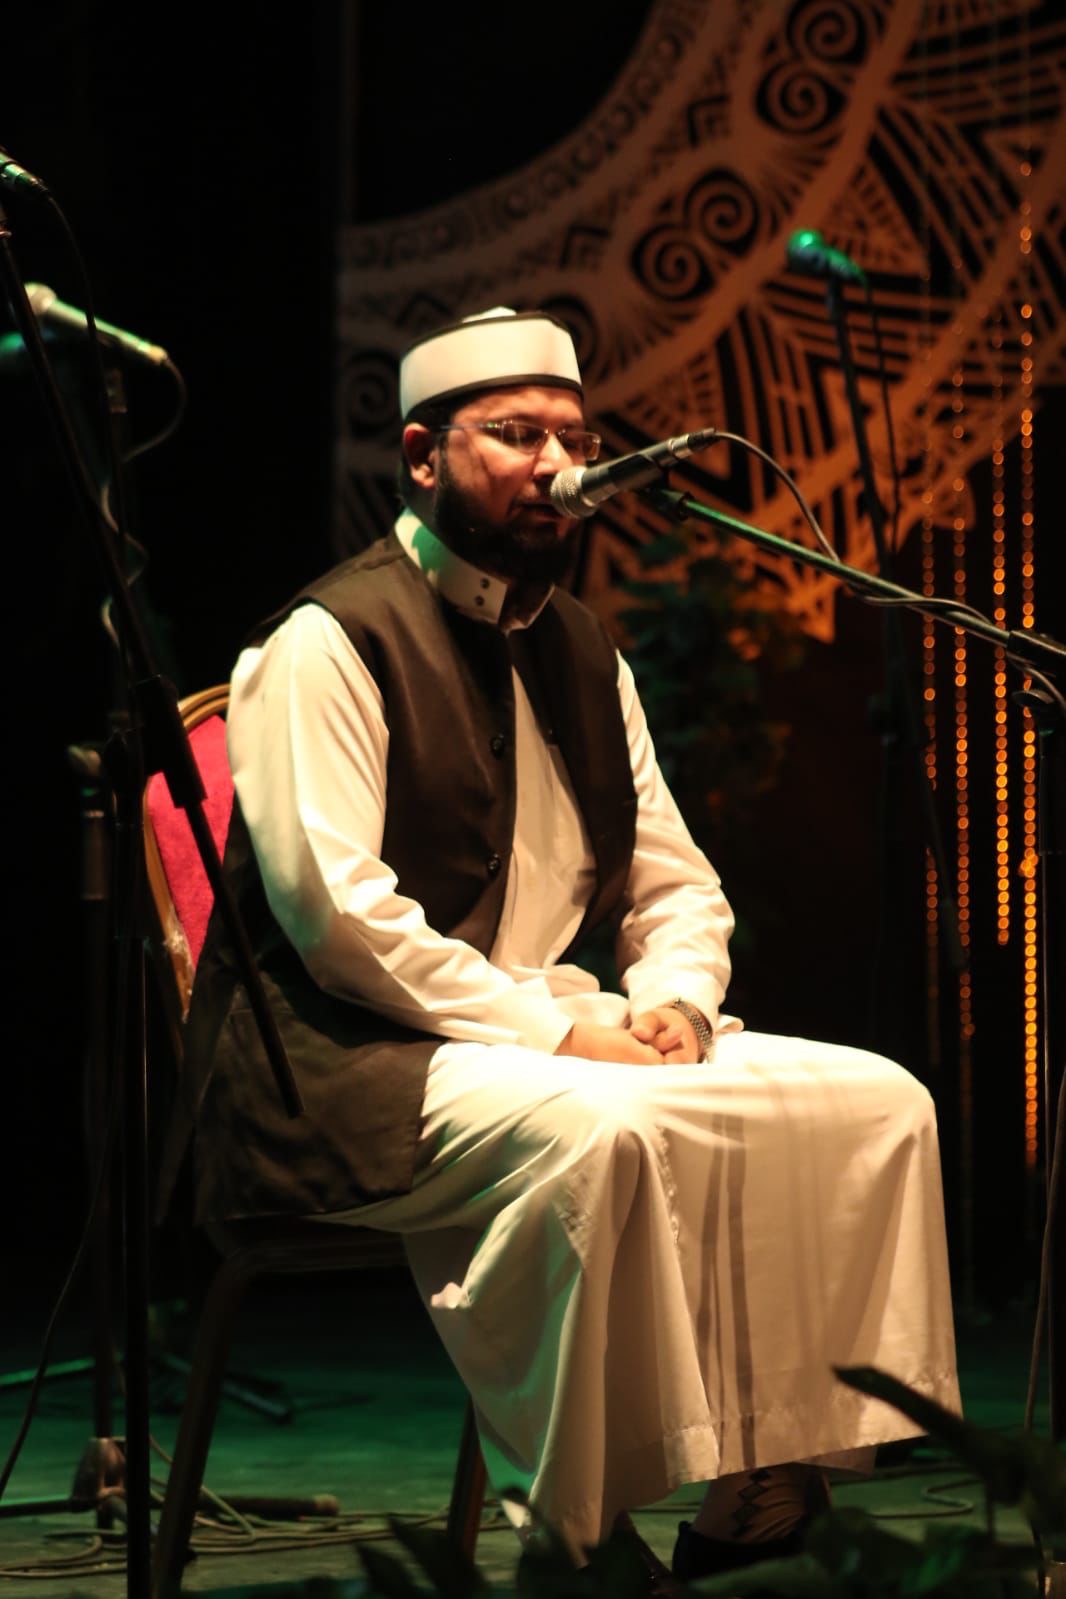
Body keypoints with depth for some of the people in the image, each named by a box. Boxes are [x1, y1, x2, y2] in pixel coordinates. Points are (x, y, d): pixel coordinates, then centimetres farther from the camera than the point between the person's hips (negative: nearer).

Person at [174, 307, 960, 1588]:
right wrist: (551, 1030, -20)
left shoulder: (584, 655, 17)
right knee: (595, 1131, -38)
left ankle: (771, 1489, -11)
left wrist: (671, 1004, -2)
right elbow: (334, 909, -18)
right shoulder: (329, 642, -8)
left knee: (876, 1102, -7)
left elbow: (679, 887, 21)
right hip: (345, 1071, -8)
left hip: (552, 1040, 8)